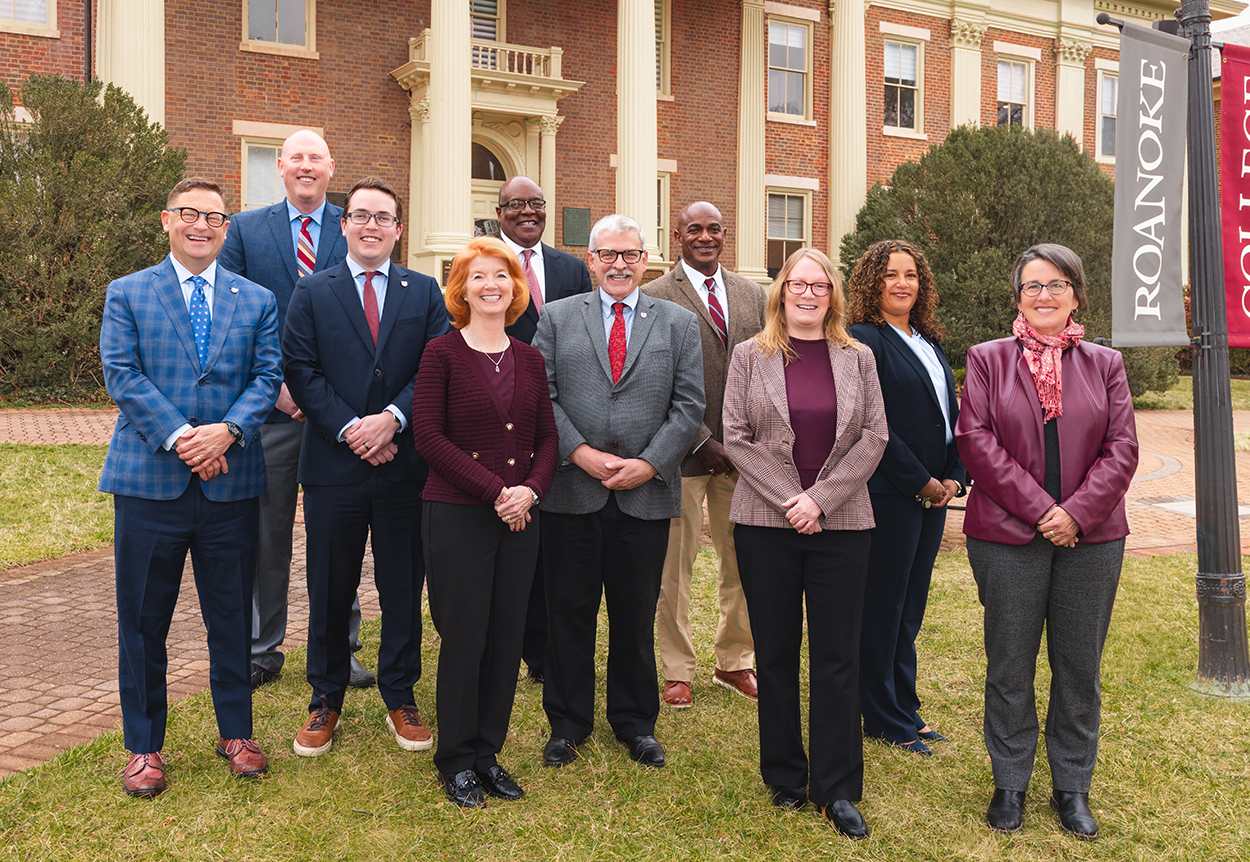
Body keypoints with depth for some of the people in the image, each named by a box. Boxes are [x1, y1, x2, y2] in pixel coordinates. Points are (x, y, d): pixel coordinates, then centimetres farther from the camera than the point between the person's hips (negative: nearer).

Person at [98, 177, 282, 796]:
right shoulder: (127, 294, 7)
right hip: (149, 480, -1)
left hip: (231, 482, 1)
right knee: (143, 618, 7)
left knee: (232, 615, 10)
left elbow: (267, 376, 2)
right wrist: (180, 437, -16)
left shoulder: (257, 300, 11)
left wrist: (227, 431, -16)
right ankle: (144, 745, 22)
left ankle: (235, 732, 26)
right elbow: (121, 374, -4)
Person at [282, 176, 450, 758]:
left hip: (404, 465, 1)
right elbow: (300, 371, -3)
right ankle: (326, 699, 26)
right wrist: (350, 428, -14)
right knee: (330, 590, 10)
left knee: (403, 588, 9)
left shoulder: (424, 292, 8)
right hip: (333, 467, -1)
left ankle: (400, 696, 26)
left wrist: (392, 418, -16)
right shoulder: (311, 292, 5)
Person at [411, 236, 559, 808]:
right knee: (463, 638, 2)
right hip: (456, 515, -4)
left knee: (507, 638, 8)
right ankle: (457, 761, 19)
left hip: (519, 519, 4)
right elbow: (428, 436, -10)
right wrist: (495, 489, -15)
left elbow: (547, 438, 10)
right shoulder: (442, 353, -3)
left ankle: (488, 751, 24)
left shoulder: (530, 360, 10)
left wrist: (531, 489, -10)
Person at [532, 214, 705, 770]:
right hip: (571, 491, 0)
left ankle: (635, 722, 27)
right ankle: (568, 722, 24)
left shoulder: (678, 323, 8)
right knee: (569, 613, 8)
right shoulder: (557, 317, 7)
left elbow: (689, 406, 2)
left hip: (647, 494, 0)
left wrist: (648, 464, -9)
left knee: (636, 615, 10)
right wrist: (580, 452, -11)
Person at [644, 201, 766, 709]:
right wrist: (703, 442, -13)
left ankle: (734, 662, 29)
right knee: (674, 567, 5)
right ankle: (677, 672, 19)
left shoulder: (752, 295, 12)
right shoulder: (656, 297, -3)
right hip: (683, 452, -4)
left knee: (742, 562, 12)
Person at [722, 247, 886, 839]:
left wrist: (820, 498, -10)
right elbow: (736, 438, -1)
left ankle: (837, 790, 15)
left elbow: (874, 437, 1)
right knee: (775, 654, 8)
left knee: (837, 657, 3)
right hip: (766, 523, 0)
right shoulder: (750, 356, 4)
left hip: (841, 523, 1)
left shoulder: (858, 359, 7)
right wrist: (789, 500, -10)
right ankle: (784, 778, 23)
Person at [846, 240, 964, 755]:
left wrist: (953, 478, 2)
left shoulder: (930, 342, 16)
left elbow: (951, 416, 16)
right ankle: (885, 720, 14)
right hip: (888, 495, -8)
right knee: (882, 606, 2)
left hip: (932, 495, 8)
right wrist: (922, 482, -13)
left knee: (910, 607, 15)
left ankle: (904, 709, 26)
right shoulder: (864, 341, -10)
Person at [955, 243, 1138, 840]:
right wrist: (1039, 507, -13)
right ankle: (1010, 784, 23)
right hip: (1008, 536, -2)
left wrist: (1078, 512, -12)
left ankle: (1073, 788, 26)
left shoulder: (1105, 365, 9)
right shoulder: (987, 360, 4)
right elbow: (975, 439, -6)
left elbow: (1122, 448, 2)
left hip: (1090, 539, 2)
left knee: (1080, 668, 10)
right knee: (1009, 667, 7)